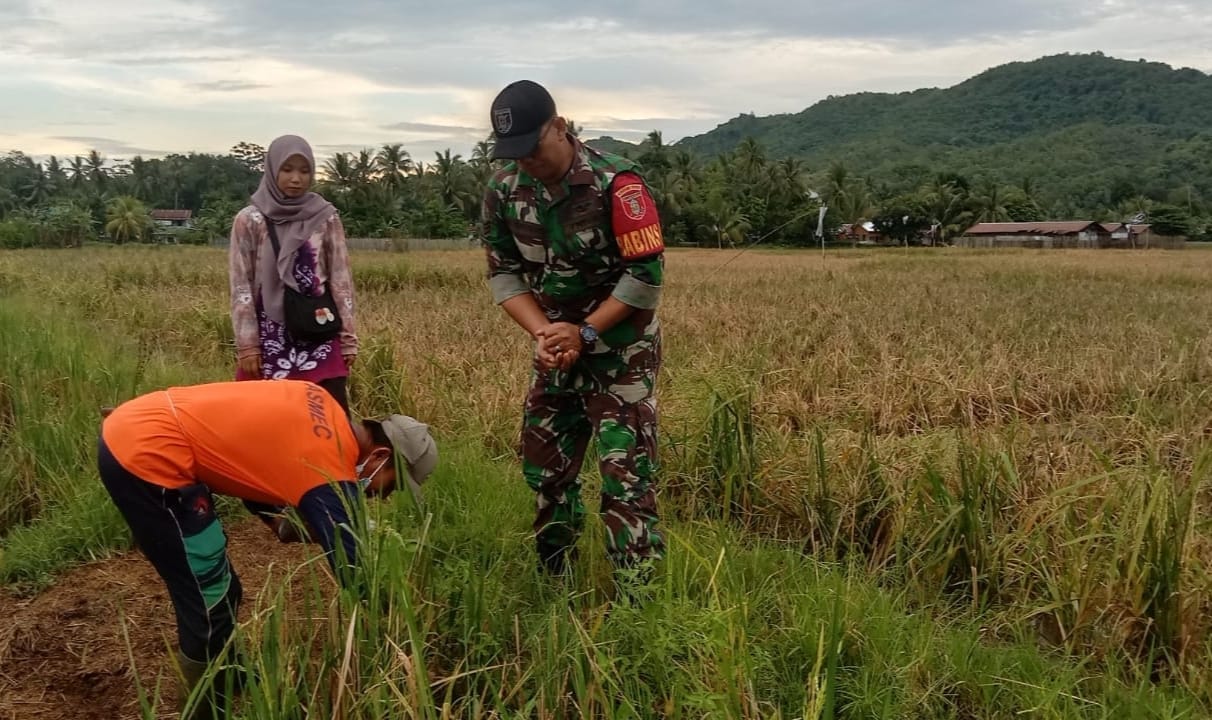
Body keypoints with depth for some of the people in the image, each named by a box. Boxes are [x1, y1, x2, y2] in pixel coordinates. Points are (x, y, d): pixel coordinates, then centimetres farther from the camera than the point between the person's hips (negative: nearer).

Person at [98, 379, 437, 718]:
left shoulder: (323, 411, 8)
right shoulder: (330, 472, -16)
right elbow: (352, 570, -11)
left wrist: (279, 522, 11)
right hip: (147, 453, -10)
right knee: (211, 606, -1)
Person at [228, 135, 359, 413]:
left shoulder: (326, 217, 3)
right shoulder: (249, 220, 0)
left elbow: (341, 280, 4)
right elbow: (241, 287, -1)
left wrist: (349, 337, 0)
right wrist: (247, 345, -6)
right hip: (271, 336, -1)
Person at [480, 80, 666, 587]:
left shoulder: (614, 183, -19)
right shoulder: (504, 191, -2)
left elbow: (647, 273, -19)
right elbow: (503, 273, 0)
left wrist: (585, 334, -19)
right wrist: (543, 332, -16)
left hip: (621, 349, -6)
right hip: (556, 348, 6)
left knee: (625, 473, -8)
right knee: (543, 466, 13)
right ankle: (553, 580, 31)